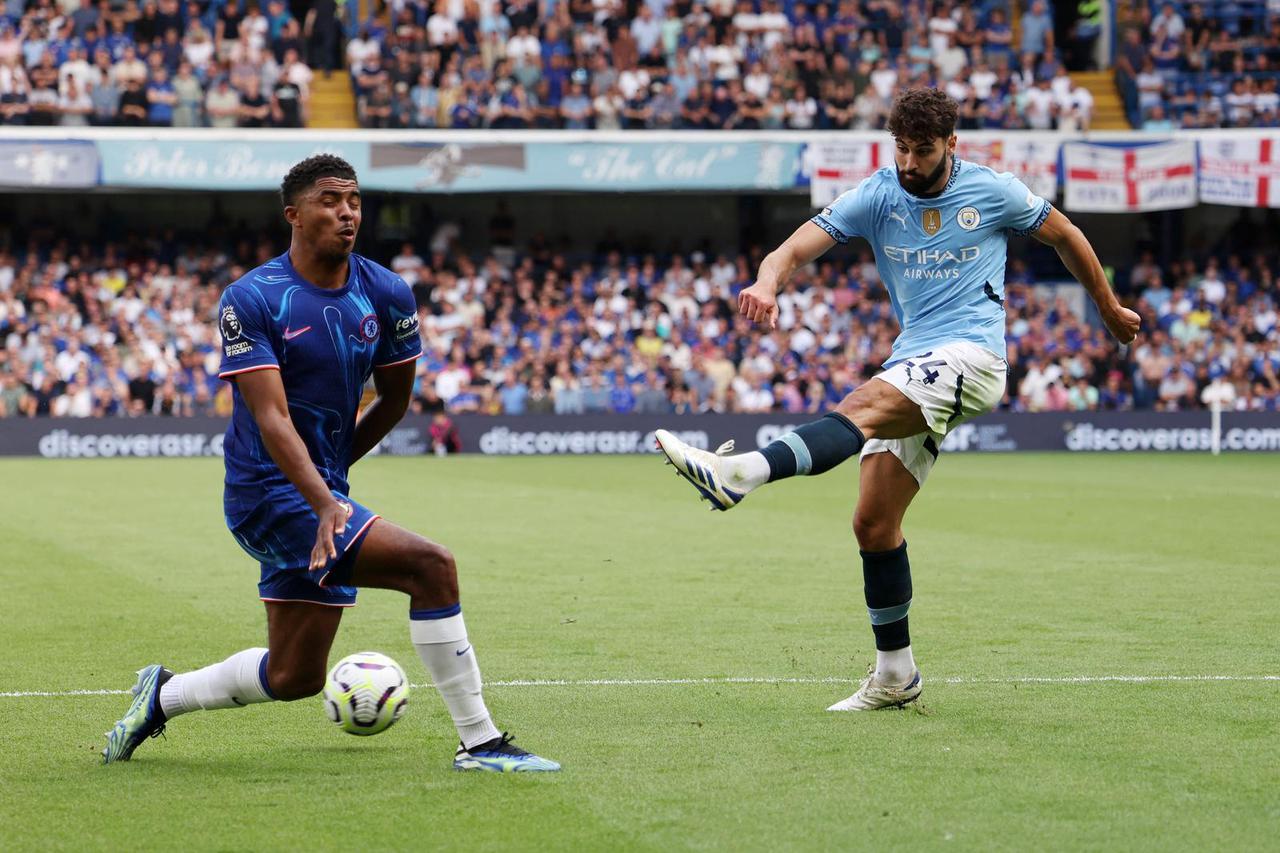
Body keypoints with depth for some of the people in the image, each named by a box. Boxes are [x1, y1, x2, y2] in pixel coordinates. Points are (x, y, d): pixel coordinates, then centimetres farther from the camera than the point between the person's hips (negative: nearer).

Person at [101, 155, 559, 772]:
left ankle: (162, 697, 36)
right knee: (431, 566, -21)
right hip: (270, 492, -7)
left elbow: (395, 398, 16)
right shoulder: (249, 300, -13)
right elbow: (271, 417, -22)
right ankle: (479, 743, -14)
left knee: (294, 675, 13)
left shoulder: (386, 293, 2)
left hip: (320, 490, 7)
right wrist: (325, 501, -34)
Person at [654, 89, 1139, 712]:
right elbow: (799, 245, -11)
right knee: (873, 523, 0)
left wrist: (1109, 308, 27)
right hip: (910, 369, 5)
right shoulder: (877, 196, 4)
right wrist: (767, 283, -34)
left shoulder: (993, 192, 1)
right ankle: (895, 673, 12)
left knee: (864, 404, -34)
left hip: (971, 356, -5)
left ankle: (741, 474, -56)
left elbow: (1064, 236, 18)